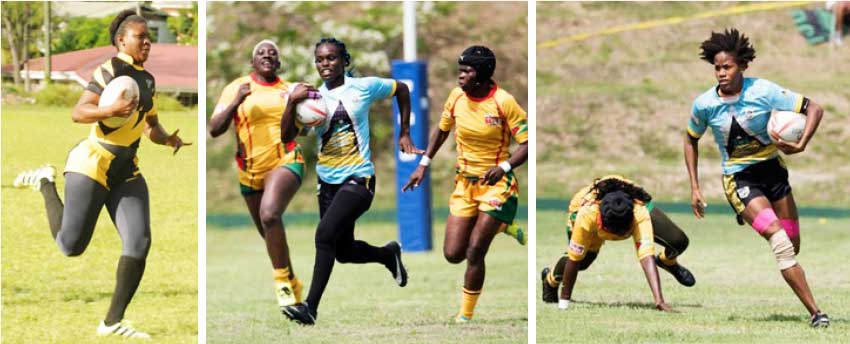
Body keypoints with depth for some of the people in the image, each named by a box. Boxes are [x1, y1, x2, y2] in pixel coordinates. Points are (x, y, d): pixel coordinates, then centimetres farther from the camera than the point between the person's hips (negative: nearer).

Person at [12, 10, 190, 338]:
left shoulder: (146, 80, 15)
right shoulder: (111, 70, -12)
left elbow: (152, 127, 23)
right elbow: (78, 113, -18)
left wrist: (169, 139, 2)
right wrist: (111, 110, -35)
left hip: (125, 172, 7)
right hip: (92, 164, -7)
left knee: (139, 242, -10)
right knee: (72, 246, -4)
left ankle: (113, 322, -4)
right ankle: (46, 183, 22)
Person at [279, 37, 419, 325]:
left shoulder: (364, 87, -5)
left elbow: (402, 89, 12)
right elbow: (287, 136, -7)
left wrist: (404, 134, 12)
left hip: (358, 179, -5)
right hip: (328, 180, 5)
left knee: (326, 232, -24)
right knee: (343, 251, 15)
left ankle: (310, 306, -24)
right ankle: (388, 254, 46)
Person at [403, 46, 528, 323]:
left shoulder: (504, 102, -17)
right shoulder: (456, 97, -2)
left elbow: (527, 144, -16)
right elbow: (442, 129, 16)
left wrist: (504, 167, -32)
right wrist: (424, 164, 9)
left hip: (496, 184, -5)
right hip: (465, 182, 5)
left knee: (474, 251, -14)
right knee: (453, 254, 1)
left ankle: (465, 316, 2)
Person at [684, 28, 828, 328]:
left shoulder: (764, 92, -14)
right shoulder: (704, 105, -9)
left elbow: (814, 109, -11)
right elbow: (691, 140, 9)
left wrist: (801, 145, -26)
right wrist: (694, 188, 5)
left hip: (772, 169, 2)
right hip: (738, 179, -2)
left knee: (793, 243, 6)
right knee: (779, 240, -20)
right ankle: (815, 312, -20)